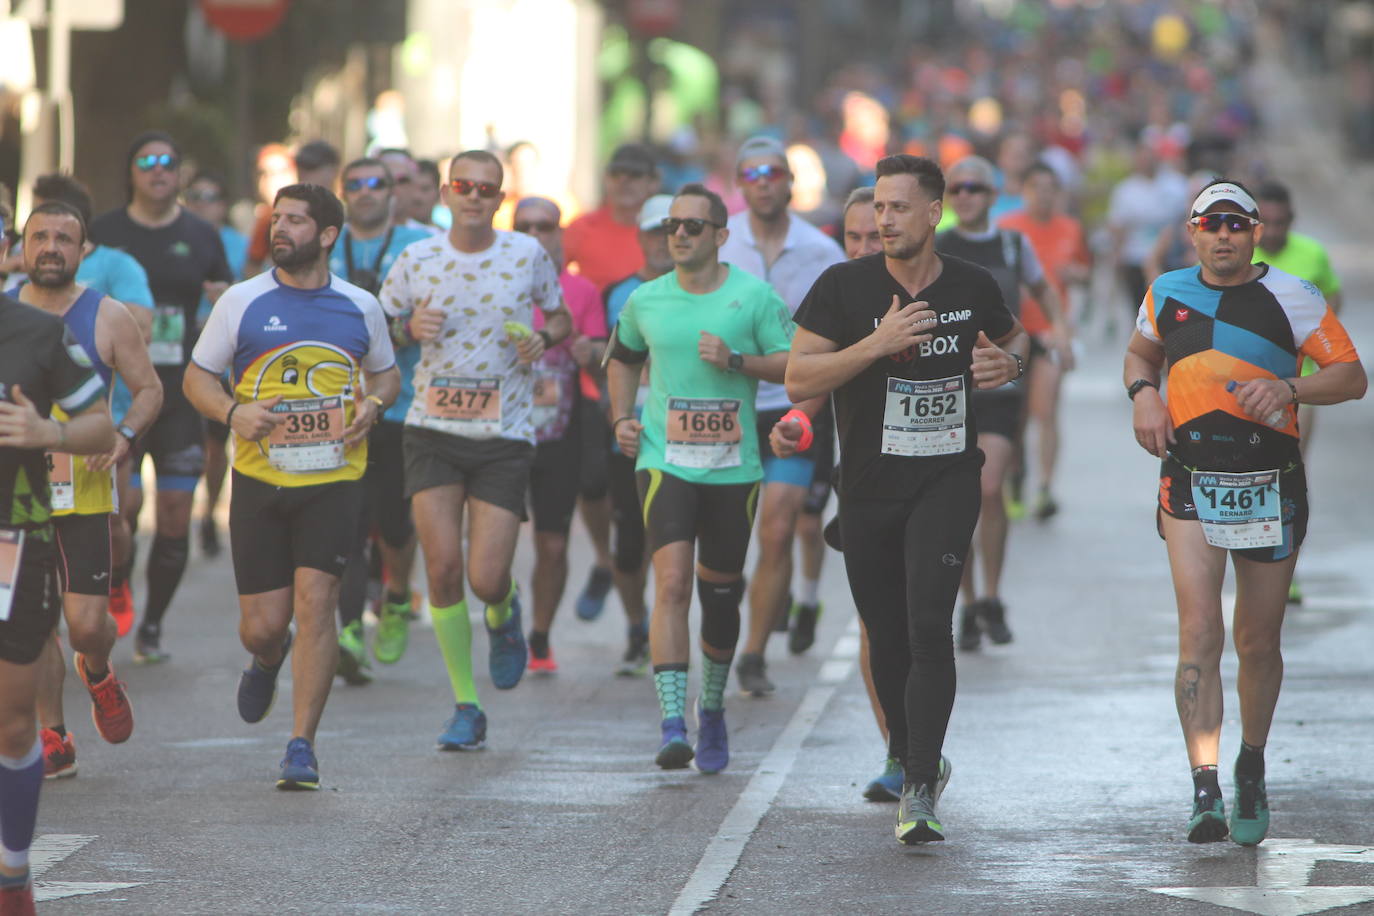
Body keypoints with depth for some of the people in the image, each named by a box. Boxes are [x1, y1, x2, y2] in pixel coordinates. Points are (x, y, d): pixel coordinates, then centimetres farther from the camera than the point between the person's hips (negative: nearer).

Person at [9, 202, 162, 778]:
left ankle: (97, 675, 29)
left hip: (83, 492, -1)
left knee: (86, 621, -6)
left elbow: (149, 389, 5)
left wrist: (124, 435, -13)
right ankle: (53, 741, 9)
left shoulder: (109, 319, -1)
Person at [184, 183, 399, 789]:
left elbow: (386, 375, 19)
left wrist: (371, 405, -4)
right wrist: (233, 412, -13)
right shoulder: (242, 302, 1)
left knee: (314, 603, -15)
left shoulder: (360, 307, 4)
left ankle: (302, 746, -8)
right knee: (262, 624, 2)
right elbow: (197, 377, 7)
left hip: (333, 481, 0)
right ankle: (267, 661, 41)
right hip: (259, 482, 1)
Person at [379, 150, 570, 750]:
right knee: (443, 567, -10)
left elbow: (561, 318, 15)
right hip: (433, 433, 1)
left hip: (504, 437, -1)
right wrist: (409, 328, -9)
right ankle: (466, 707, 5)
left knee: (486, 580, -8)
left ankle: (504, 614, 33)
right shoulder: (416, 260, 1)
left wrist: (545, 337, -8)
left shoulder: (528, 255, 0)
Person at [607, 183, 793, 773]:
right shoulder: (646, 301, 6)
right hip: (664, 462, 0)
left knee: (720, 593, 10)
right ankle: (672, 722, -22)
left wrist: (736, 360, -15)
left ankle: (711, 709, 34)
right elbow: (624, 358, 24)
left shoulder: (755, 296, -1)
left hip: (734, 469, 0)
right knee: (672, 584, -17)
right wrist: (622, 418, 10)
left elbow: (794, 363, -2)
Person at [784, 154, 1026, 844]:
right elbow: (798, 379, -9)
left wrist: (1008, 362, 0)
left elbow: (1014, 336, 24)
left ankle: (918, 791, -18)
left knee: (929, 628, -17)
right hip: (868, 486, 1)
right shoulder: (844, 287, -4)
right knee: (887, 639, 10)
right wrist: (878, 343, -20)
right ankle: (910, 758, 34)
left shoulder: (973, 288, 2)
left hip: (946, 481, -1)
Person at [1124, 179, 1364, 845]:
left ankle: (1252, 771, 32)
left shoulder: (1291, 298, -3)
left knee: (1258, 644, 9)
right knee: (1199, 632, -15)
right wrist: (1143, 394, 4)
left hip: (1270, 486, 0)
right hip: (1190, 483, 1)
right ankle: (1205, 791, -21)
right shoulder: (1167, 294, 6)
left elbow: (1352, 376, -3)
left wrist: (1288, 388, -20)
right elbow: (1141, 354, 25)